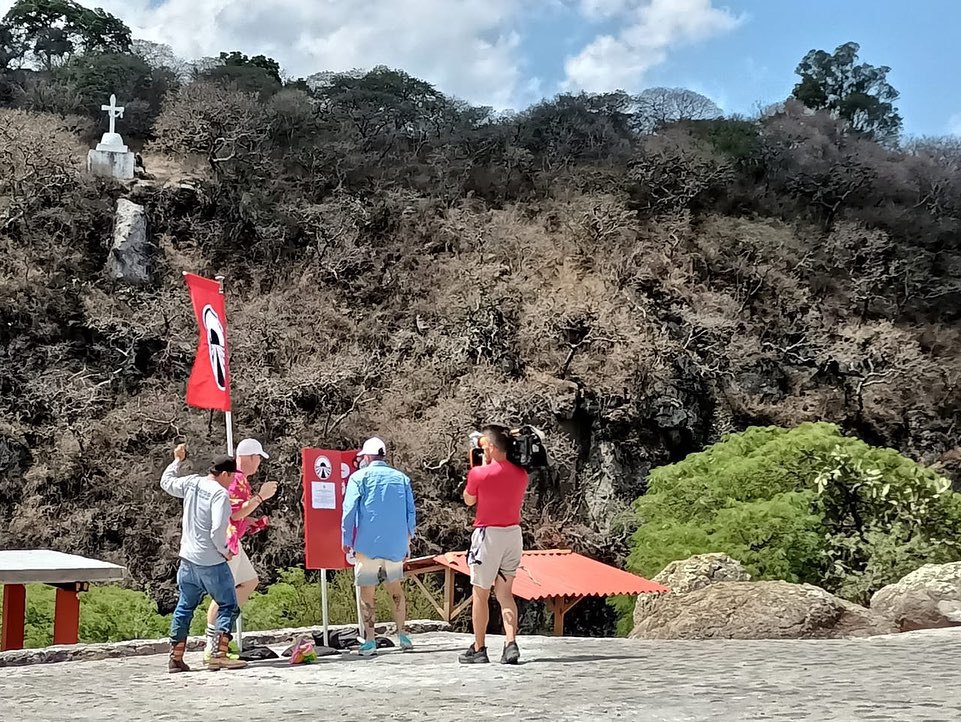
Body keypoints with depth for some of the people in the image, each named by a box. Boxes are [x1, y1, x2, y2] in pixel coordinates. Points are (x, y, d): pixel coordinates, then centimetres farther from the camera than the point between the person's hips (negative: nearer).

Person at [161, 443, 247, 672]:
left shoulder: (191, 483, 4)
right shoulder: (220, 494, -16)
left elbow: (166, 482, 24)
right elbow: (218, 531, -24)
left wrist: (177, 460, 36)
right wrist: (224, 551, -7)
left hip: (187, 559, 7)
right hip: (212, 563, -7)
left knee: (184, 607, 16)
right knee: (228, 606, 2)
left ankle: (176, 658, 17)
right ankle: (219, 655, -6)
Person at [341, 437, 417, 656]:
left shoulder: (359, 477, 0)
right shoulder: (402, 478, 11)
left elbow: (349, 511, -6)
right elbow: (411, 513, 11)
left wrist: (347, 542, 0)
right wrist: (408, 542, 18)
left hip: (367, 544, -3)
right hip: (396, 545, 4)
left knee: (367, 591, 2)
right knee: (396, 587, 17)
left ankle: (370, 641, 1)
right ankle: (402, 635, 16)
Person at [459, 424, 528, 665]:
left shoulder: (479, 473, -14)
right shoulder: (521, 474, 0)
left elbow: (468, 500, 3)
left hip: (488, 534, -5)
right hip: (514, 533, 5)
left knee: (480, 594, 6)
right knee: (505, 593, 11)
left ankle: (479, 649, 11)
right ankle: (511, 645, -2)